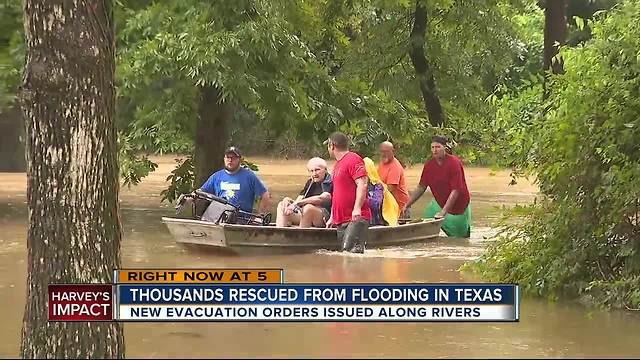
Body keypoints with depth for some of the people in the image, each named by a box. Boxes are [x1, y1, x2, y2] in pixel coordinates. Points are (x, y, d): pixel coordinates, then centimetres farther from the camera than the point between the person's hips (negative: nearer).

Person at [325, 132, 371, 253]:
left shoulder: (353, 160, -8)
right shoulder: (337, 164, 22)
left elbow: (362, 185, -19)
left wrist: (357, 208, -28)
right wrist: (332, 218, 25)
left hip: (356, 218, -10)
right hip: (342, 220, 10)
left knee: (352, 252, -21)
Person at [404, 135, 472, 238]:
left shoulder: (454, 163, -24)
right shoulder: (429, 165, -7)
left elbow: (455, 191, -27)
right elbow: (421, 187, 2)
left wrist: (443, 212, -32)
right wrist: (407, 205, -6)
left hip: (458, 205, -5)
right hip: (439, 203, 5)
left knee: (460, 238, 7)